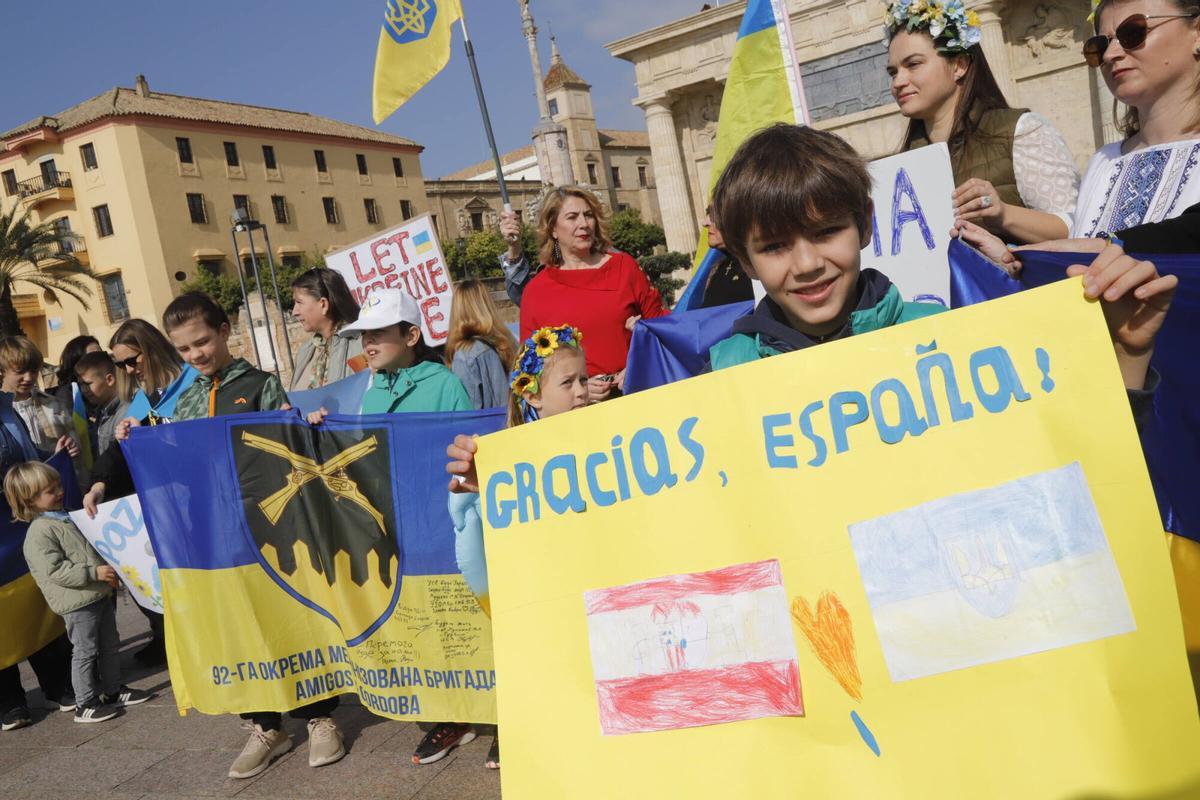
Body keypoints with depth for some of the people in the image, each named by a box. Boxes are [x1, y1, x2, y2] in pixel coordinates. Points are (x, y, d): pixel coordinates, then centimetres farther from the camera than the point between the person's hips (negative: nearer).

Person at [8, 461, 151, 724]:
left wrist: (109, 572, 15)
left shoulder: (64, 519, 16)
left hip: (99, 594, 9)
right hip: (77, 603, -9)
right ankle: (85, 704, 10)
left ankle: (113, 691, 29)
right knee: (85, 651, -1)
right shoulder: (39, 532, -15)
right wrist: (94, 572, -25)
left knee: (110, 645, 16)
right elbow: (54, 570, -22)